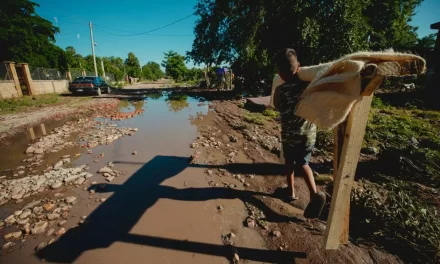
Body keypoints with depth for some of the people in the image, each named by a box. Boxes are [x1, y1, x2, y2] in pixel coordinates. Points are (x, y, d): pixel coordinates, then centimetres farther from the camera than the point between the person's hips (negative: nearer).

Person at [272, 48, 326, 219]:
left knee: (289, 162, 22)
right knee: (303, 163, 20)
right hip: (309, 134, 3)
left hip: (290, 135, -2)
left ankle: (291, 192, 32)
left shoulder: (280, 91, -17)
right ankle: (314, 193, 2)